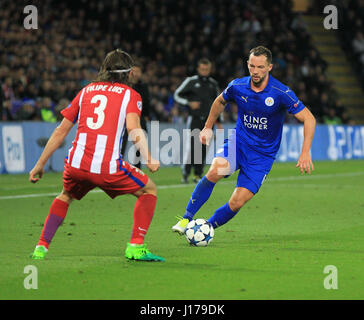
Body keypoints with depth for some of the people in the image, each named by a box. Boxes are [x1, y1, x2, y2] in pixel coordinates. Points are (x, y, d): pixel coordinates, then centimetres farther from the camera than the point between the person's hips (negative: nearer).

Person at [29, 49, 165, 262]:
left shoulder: (87, 91, 21)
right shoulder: (130, 94, 10)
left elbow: (61, 131, 21)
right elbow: (134, 128, -10)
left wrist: (40, 165, 25)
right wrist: (149, 159, -12)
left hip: (76, 164, 4)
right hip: (108, 168, -4)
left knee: (66, 196, 34)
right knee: (149, 190, 18)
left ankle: (41, 247, 21)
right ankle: (136, 246, 5)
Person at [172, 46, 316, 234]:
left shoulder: (281, 93, -17)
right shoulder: (237, 86, -6)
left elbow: (308, 119, -13)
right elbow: (220, 101, 18)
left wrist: (305, 153, -22)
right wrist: (208, 127, 18)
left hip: (263, 154, -1)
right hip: (239, 141, 2)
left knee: (237, 202, -13)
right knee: (216, 170, -30)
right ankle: (186, 219, -19)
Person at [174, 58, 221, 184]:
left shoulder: (213, 83, 12)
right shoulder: (191, 81, 0)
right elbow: (177, 95, 5)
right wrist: (189, 103, -11)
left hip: (208, 120, 4)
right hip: (194, 119, -4)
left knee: (204, 148, 2)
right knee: (192, 146, -14)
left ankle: (198, 175, 9)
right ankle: (185, 173, -10)